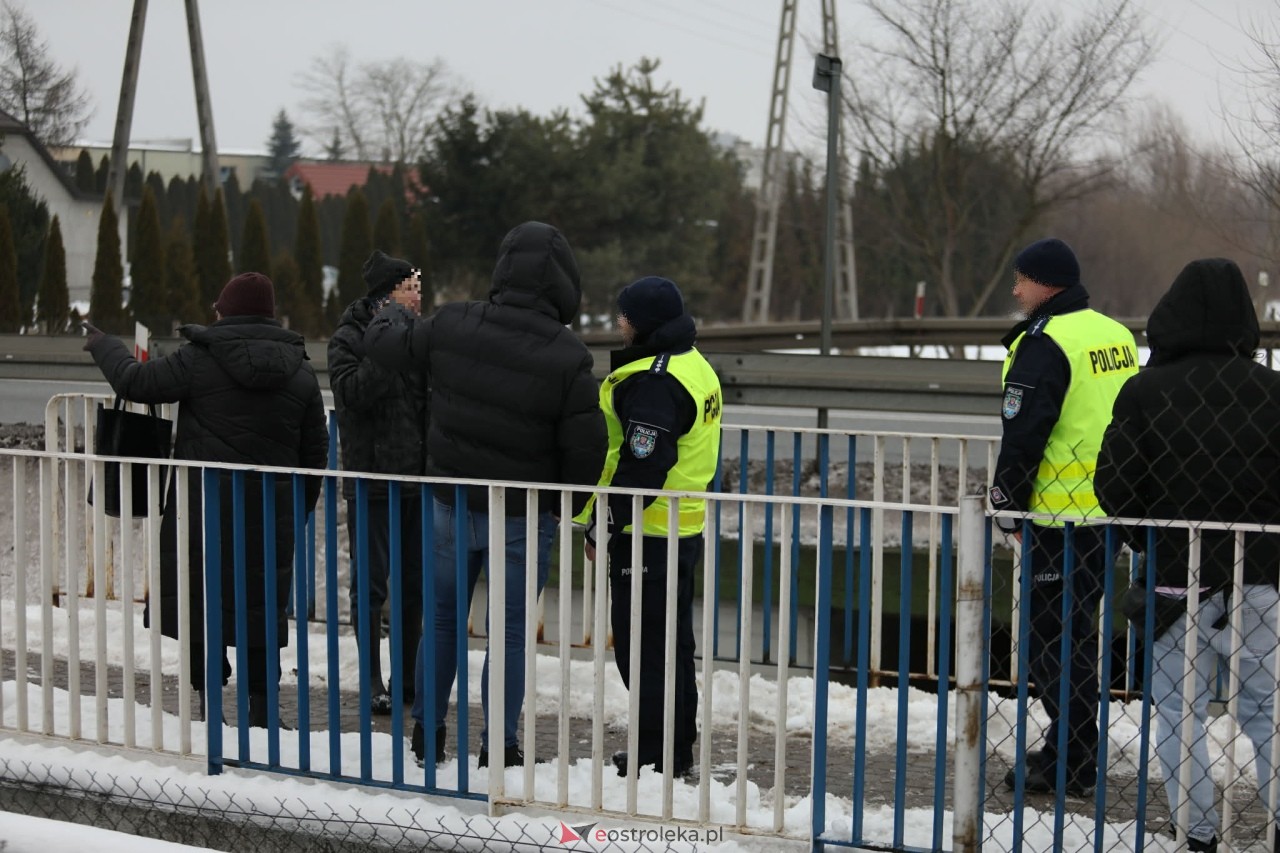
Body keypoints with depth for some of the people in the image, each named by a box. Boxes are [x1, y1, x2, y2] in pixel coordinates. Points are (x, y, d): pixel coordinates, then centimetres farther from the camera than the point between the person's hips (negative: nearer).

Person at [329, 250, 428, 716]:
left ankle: (408, 677, 20)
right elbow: (352, 392, -21)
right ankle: (372, 682, 7)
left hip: (417, 479, 6)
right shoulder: (350, 338, -4)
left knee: (415, 583, 10)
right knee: (371, 583, 0)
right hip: (372, 478, -6)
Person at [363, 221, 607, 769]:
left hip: (453, 503, 3)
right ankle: (499, 745, 12)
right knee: (511, 631, 8)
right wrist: (565, 506, 5)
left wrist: (393, 312, 30)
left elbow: (383, 342, 7)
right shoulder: (568, 358, -18)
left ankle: (427, 729, 28)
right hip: (523, 516, -3)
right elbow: (586, 449, -14)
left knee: (443, 617, 19)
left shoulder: (451, 327, -9)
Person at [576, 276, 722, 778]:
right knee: (670, 640, 17)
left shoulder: (655, 381, -20)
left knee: (642, 646, -2)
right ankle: (678, 748, 25)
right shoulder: (693, 366, 13)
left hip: (648, 533, -10)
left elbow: (642, 467, -25)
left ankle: (658, 752, 3)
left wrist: (603, 528, -19)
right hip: (684, 526, 10)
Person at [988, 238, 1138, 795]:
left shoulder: (1044, 344, -15)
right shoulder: (1116, 336, 12)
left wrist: (1008, 508, -8)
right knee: (1078, 632, 18)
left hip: (1061, 516, -9)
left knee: (1051, 638, -1)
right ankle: (1076, 750, 26)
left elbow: (1023, 435, -17)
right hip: (1112, 513, 9)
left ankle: (1068, 766, 1)